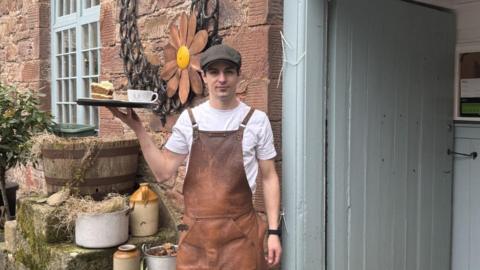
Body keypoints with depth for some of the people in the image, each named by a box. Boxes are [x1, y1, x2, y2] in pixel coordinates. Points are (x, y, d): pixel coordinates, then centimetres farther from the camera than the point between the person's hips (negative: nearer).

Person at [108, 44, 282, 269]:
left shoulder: (256, 120, -4)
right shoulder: (189, 119, 1)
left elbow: (269, 177, 1)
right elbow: (163, 172, 1)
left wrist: (273, 231, -3)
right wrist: (137, 128, -6)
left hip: (240, 231, -1)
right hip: (196, 230, 2)